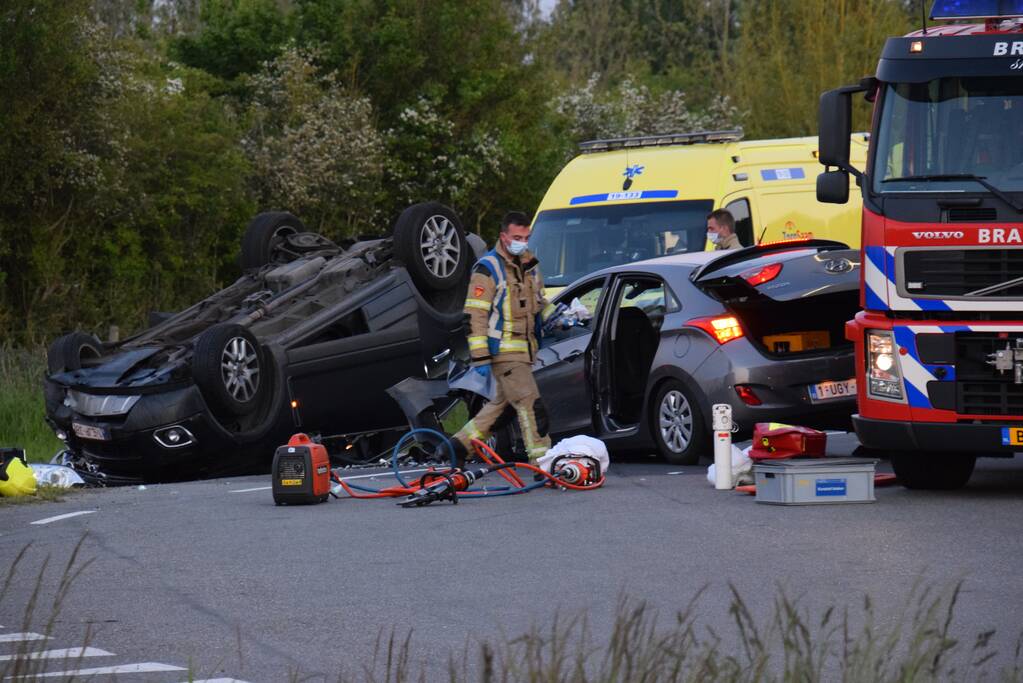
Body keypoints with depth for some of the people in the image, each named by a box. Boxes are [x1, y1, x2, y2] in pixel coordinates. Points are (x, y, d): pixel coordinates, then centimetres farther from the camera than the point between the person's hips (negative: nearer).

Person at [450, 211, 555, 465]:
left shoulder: (530, 266, 14)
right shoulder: (487, 269, -10)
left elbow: (537, 303, 28)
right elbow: (475, 316, -13)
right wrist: (480, 358, -18)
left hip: (523, 352, 8)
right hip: (503, 351, -8)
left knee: (501, 403, 16)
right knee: (530, 405, -13)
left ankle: (460, 444, 28)